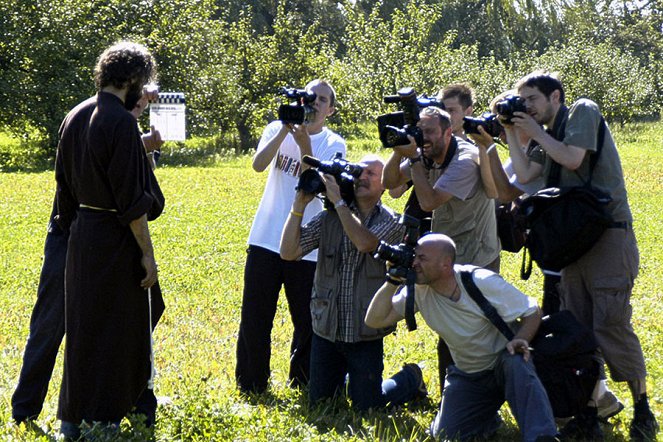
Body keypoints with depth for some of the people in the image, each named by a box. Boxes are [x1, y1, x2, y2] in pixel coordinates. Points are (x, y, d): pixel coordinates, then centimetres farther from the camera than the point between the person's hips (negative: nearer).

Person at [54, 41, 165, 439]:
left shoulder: (75, 117, 7)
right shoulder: (121, 123, -18)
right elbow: (131, 199, -19)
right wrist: (147, 254, -15)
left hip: (81, 237, 8)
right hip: (115, 239, -8)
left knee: (83, 328, 14)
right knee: (118, 330, 3)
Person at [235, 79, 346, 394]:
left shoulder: (333, 145, 1)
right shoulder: (278, 130, 4)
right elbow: (258, 164, -13)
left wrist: (304, 143, -23)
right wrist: (286, 129, -20)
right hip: (266, 239, 1)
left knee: (308, 321, 4)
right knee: (255, 318, 4)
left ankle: (303, 385, 21)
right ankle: (250, 386, 16)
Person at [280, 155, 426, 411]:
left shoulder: (390, 222, -6)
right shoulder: (329, 218, 1)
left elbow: (365, 243, -28)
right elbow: (288, 252, -6)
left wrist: (338, 200, -22)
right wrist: (299, 205, -14)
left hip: (366, 333, -3)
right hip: (326, 328, 3)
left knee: (365, 406, 4)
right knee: (318, 403, 12)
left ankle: (410, 379, 31)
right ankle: (343, 375, 43)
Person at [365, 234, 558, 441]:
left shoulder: (483, 282, -21)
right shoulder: (419, 291, -10)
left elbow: (533, 312, -13)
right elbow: (375, 320, -12)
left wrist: (520, 340, -33)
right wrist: (392, 282, -24)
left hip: (502, 361, -4)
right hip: (467, 376, 4)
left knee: (516, 363, -40)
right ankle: (486, 416, 16)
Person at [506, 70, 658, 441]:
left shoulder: (583, 111, -1)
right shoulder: (548, 136, 20)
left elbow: (572, 158, -13)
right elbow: (525, 174, 8)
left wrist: (535, 132, -2)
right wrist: (511, 133, 6)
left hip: (609, 234, -8)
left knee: (611, 324, -13)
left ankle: (642, 408, -1)